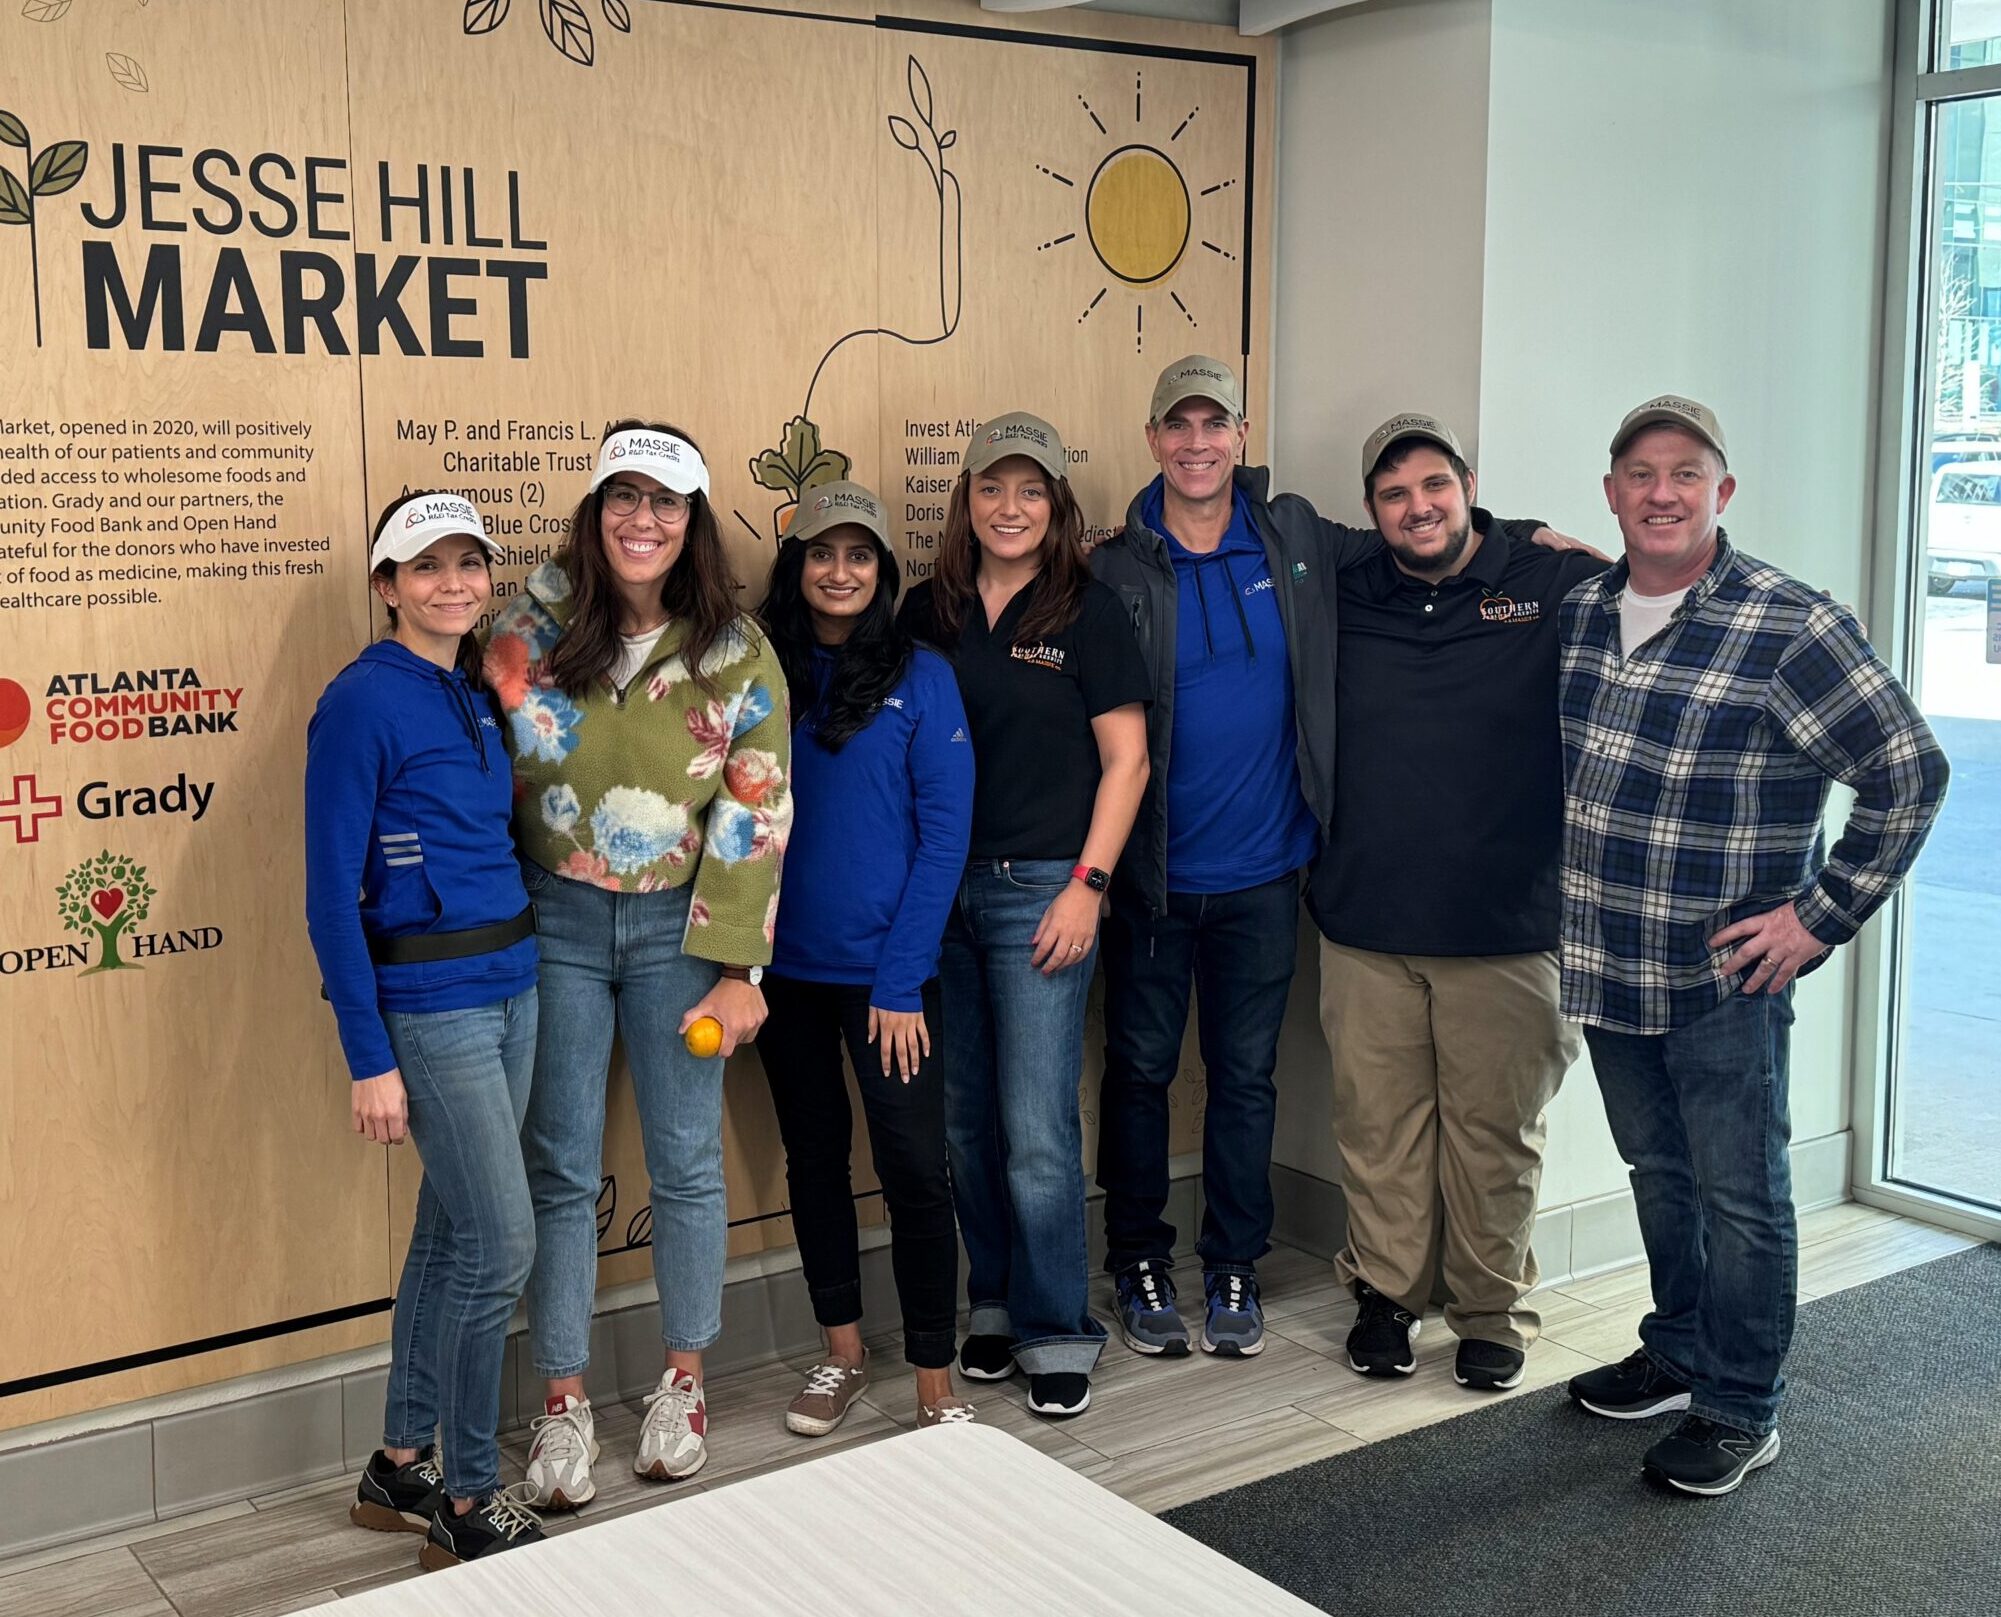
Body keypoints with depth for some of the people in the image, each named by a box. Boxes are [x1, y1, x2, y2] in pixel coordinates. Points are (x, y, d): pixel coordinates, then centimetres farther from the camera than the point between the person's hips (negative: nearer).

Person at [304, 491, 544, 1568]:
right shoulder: (362, 703, -12)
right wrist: (369, 1059, -16)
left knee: (450, 1236, 13)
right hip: (427, 1003, -7)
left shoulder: (479, 696, 11)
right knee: (501, 1245, -6)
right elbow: (331, 894, -14)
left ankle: (400, 1469, 28)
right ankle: (470, 1500, 11)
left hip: (510, 986, 7)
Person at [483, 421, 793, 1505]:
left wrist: (735, 969, -8)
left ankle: (682, 1383, 27)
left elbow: (754, 816, -5)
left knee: (685, 1163, 8)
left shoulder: (736, 653, -5)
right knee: (560, 1169, 5)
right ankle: (562, 1402, 19)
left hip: (678, 927, 0)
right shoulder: (532, 625, -4)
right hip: (554, 920, 0)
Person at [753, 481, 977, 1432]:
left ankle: (936, 1386, 9)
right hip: (783, 963, 3)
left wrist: (902, 978, -12)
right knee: (813, 1150, 14)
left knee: (914, 1166, -3)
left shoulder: (920, 677, -4)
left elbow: (943, 833, -7)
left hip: (884, 967, -3)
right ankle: (843, 1352, 30)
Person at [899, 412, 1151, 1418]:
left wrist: (1087, 884, -10)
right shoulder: (928, 611, 9)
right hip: (937, 888, 4)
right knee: (965, 1120, 11)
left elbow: (1126, 760, -3)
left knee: (1038, 1129, -4)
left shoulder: (1087, 611, -2)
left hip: (1040, 890, -4)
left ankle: (1056, 1332, 11)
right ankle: (994, 1305, 27)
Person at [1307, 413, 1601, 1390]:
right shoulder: (1343, 599, 8)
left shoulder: (1558, 588, -1)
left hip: (1507, 927, -2)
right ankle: (1385, 1294, 26)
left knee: (1496, 1127, 7)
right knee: (1377, 1123, 9)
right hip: (1365, 924, 2)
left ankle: (1493, 1311, 23)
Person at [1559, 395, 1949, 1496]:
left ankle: (1740, 1412, 19)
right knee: (1658, 1174, 20)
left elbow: (1910, 773, -14)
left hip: (1726, 980, -6)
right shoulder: (1576, 611, 4)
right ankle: (1677, 1354, 38)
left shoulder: (1789, 628, -15)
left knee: (1739, 1195, 5)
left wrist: (1822, 917, -14)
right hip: (1605, 968, 6)